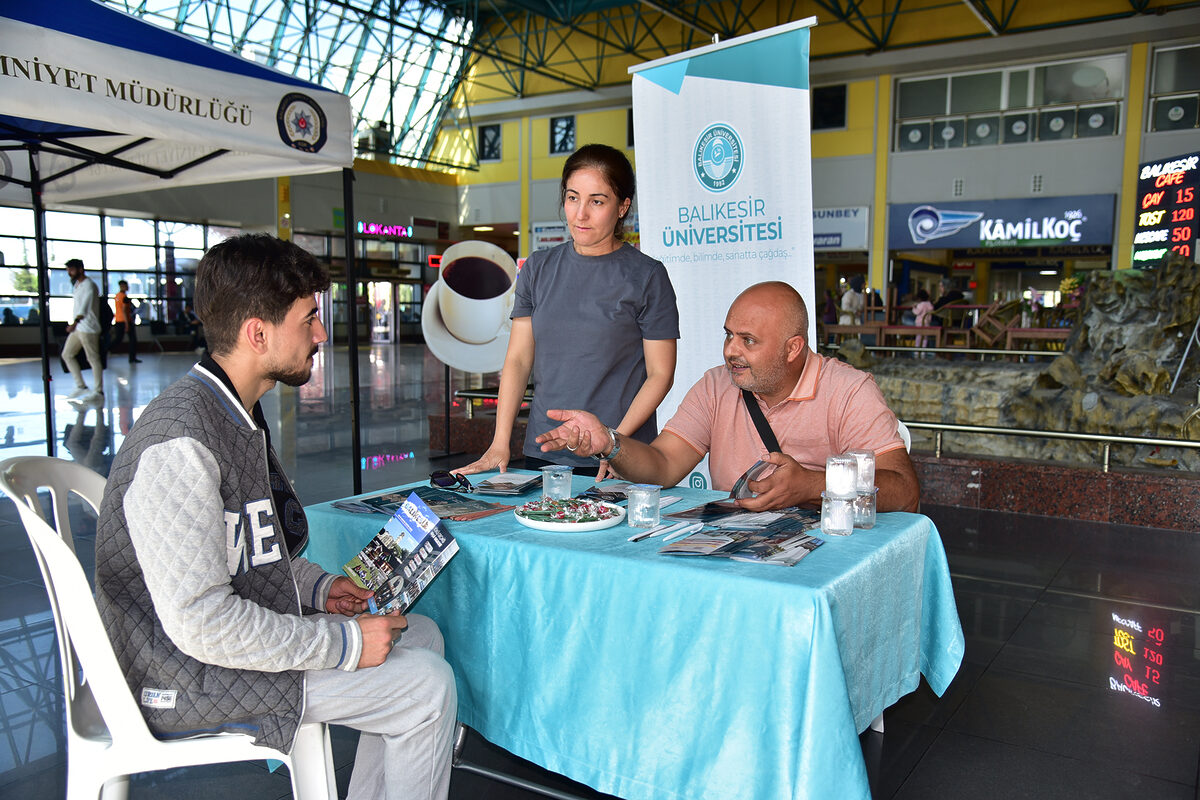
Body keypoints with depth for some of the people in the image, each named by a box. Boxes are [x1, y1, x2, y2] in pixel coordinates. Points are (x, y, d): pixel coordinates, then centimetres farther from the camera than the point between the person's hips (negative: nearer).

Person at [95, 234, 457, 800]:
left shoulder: (235, 414, 6)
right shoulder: (182, 444, -27)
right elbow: (202, 623, -29)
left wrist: (318, 588, 4)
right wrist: (343, 644, -22)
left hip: (242, 629, 10)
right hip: (190, 682, -10)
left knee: (419, 634, 13)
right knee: (427, 686, -12)